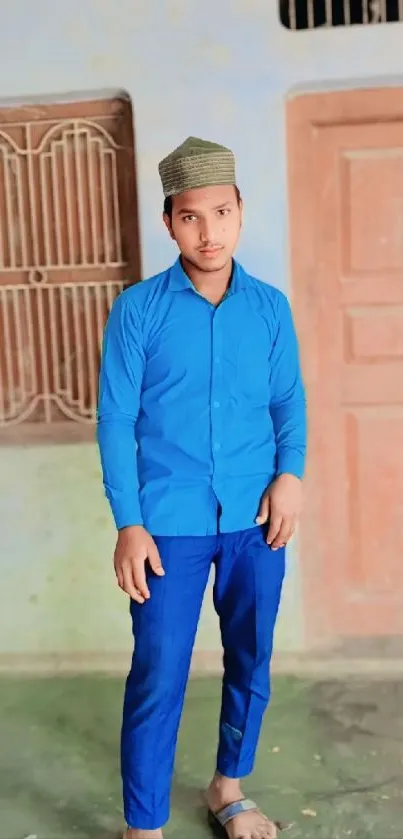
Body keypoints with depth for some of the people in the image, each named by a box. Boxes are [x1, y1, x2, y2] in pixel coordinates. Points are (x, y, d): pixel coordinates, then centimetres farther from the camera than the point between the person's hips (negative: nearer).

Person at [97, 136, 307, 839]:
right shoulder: (137, 310, -4)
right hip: (170, 525, -3)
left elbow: (289, 402, 9)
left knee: (251, 665, 15)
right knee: (157, 679, 2)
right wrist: (129, 525, -10)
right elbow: (115, 421, -5)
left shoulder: (271, 307, 3)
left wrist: (291, 473, -9)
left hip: (256, 521, 3)